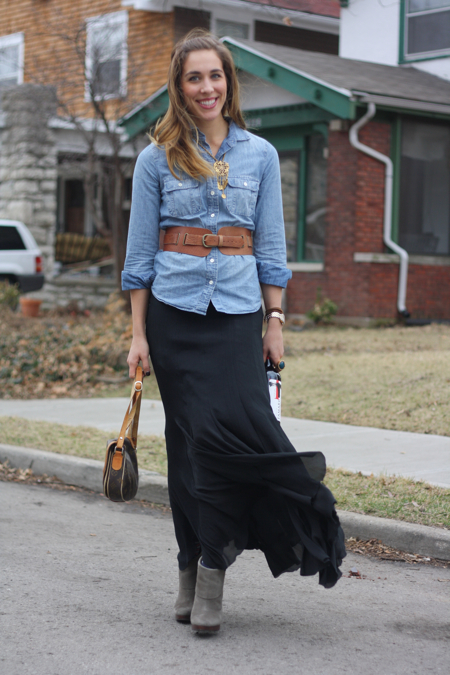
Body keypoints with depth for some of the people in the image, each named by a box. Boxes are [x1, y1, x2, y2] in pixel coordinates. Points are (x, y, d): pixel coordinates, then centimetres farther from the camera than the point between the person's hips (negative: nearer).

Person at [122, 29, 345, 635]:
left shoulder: (260, 155, 9)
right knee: (194, 437, 0)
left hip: (238, 311, 1)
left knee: (237, 427, -14)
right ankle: (196, 570, 13)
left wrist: (276, 320, 4)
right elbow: (141, 251, 5)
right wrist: (139, 333, 0)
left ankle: (208, 567, -5)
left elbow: (270, 244, 10)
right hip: (175, 311, 0)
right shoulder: (157, 159, 5)